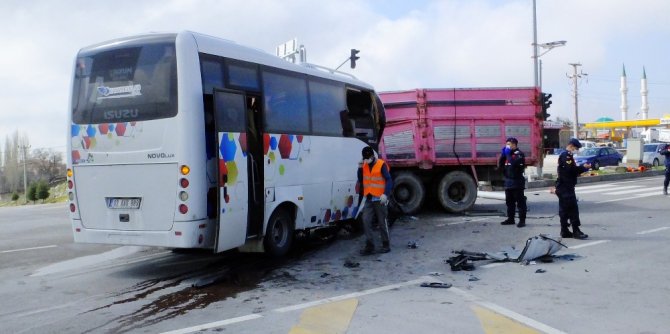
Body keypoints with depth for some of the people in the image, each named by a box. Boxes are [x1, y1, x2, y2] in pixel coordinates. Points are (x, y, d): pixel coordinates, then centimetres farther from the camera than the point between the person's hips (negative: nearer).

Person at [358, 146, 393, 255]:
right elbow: (360, 179, 14)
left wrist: (386, 194, -26)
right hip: (369, 199, 5)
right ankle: (370, 246, 0)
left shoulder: (381, 165, -10)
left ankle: (386, 245, 17)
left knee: (382, 222, 4)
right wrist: (360, 168, 0)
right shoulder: (364, 165, 9)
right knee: (366, 221, -4)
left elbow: (389, 180, -14)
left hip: (379, 199, -5)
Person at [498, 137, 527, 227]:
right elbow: (500, 164, 14)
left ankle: (522, 220, -3)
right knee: (509, 201, 14)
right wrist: (503, 154, 3)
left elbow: (514, 163, -25)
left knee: (520, 202, -5)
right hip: (508, 181, 9)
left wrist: (508, 154, -16)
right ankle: (510, 218, 22)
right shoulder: (507, 153, 18)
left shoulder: (519, 153, -8)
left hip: (517, 181, -9)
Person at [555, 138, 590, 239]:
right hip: (566, 186, -10)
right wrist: (583, 167, -12)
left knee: (564, 209, 10)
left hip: (564, 186, 10)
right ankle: (576, 231, -8)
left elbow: (572, 170, 18)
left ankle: (564, 231, 13)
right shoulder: (566, 156, -12)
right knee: (573, 208, -9)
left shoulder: (567, 155, 21)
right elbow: (571, 169, -22)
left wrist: (582, 168, 6)